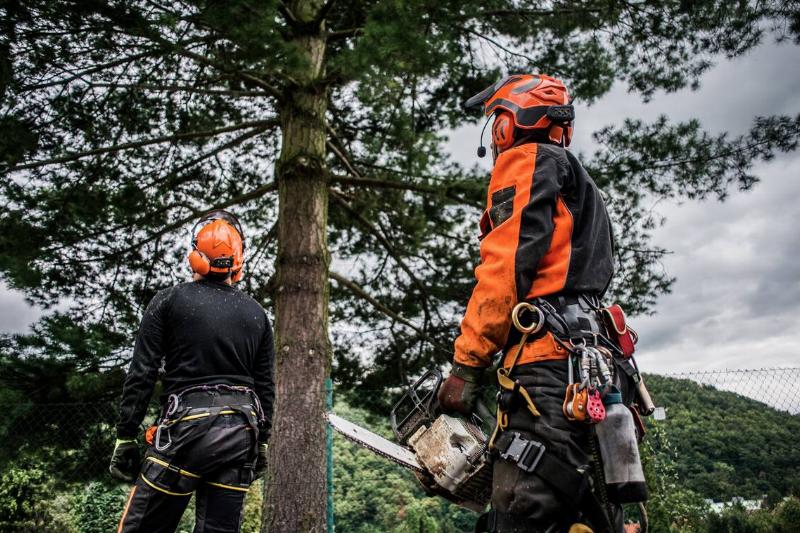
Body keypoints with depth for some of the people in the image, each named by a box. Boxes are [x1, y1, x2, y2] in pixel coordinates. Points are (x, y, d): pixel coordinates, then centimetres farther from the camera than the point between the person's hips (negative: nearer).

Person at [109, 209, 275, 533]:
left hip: (187, 426, -4)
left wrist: (125, 437, 3)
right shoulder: (257, 314, 10)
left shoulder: (169, 301, 0)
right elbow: (266, 386, 11)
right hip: (240, 432, 4)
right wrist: (261, 442, 19)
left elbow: (141, 375, -3)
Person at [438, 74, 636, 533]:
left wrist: (466, 365, -11)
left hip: (550, 361, -10)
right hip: (596, 365, 10)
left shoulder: (528, 161, 5)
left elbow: (506, 264, -10)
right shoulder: (584, 191, 34)